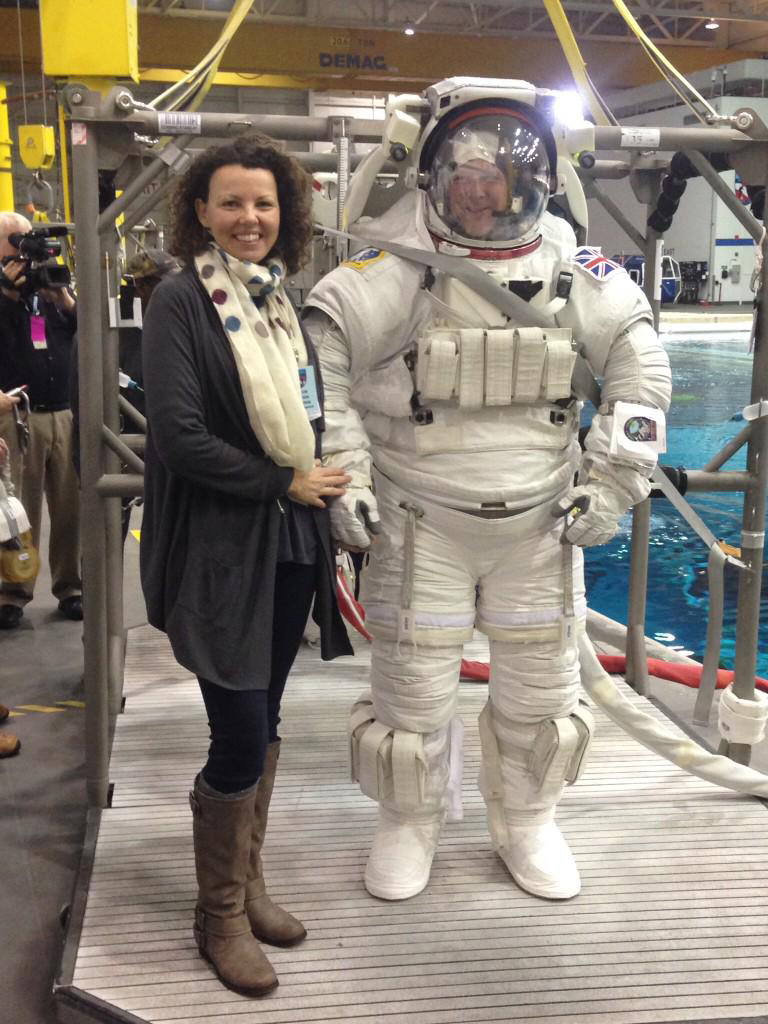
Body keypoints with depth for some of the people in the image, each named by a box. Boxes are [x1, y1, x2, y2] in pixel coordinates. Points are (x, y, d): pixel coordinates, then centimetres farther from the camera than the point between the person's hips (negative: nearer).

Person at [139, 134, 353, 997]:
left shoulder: (281, 299, 10)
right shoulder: (179, 302, -10)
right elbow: (180, 437, -18)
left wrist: (321, 477, 3)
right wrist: (284, 483, -13)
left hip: (290, 546, 6)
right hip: (221, 553, -6)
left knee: (261, 725, 16)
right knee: (241, 739, -1)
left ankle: (247, 887, 33)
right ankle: (220, 916, 21)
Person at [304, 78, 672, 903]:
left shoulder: (571, 267, -3)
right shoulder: (397, 264, -13)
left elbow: (639, 358, 6)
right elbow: (317, 354, -8)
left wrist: (614, 477, 1)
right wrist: (342, 477, -10)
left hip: (541, 524, 3)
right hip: (421, 525, -3)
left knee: (541, 688, 14)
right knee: (413, 689, 8)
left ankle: (526, 821, 38)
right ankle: (409, 824, 33)